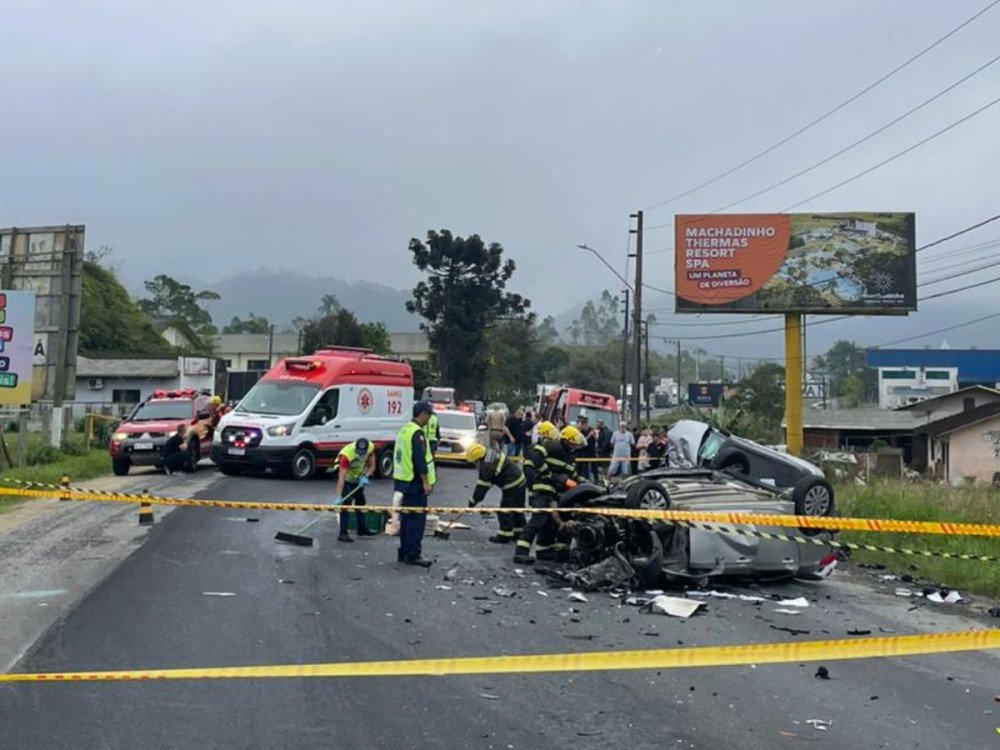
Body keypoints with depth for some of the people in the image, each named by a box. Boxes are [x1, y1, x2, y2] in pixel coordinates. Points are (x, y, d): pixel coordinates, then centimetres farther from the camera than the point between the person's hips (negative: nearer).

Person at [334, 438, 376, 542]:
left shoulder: (370, 448, -24)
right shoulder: (346, 454, -40)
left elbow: (372, 466, -9)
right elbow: (341, 477, -42)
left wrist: (365, 476, -28)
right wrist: (338, 497, -45)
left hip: (359, 478, 6)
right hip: (347, 478, -6)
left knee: (360, 502, 15)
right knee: (346, 503, -16)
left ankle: (362, 529, 29)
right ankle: (343, 533, -15)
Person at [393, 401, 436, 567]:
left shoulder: (405, 429, 15)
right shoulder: (417, 433, -16)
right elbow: (419, 460, -22)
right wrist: (426, 482, -18)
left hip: (402, 480, 10)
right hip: (414, 483, -10)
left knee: (407, 518, 14)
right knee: (417, 519, -6)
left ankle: (404, 552, 19)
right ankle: (413, 554, -6)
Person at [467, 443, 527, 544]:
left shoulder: (487, 467, -21)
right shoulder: (492, 453, 5)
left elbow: (482, 487, -15)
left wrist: (473, 502, -6)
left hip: (512, 487, -10)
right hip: (521, 482, 10)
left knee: (505, 511, -1)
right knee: (517, 509, 19)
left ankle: (504, 536, 6)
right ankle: (518, 532, 29)